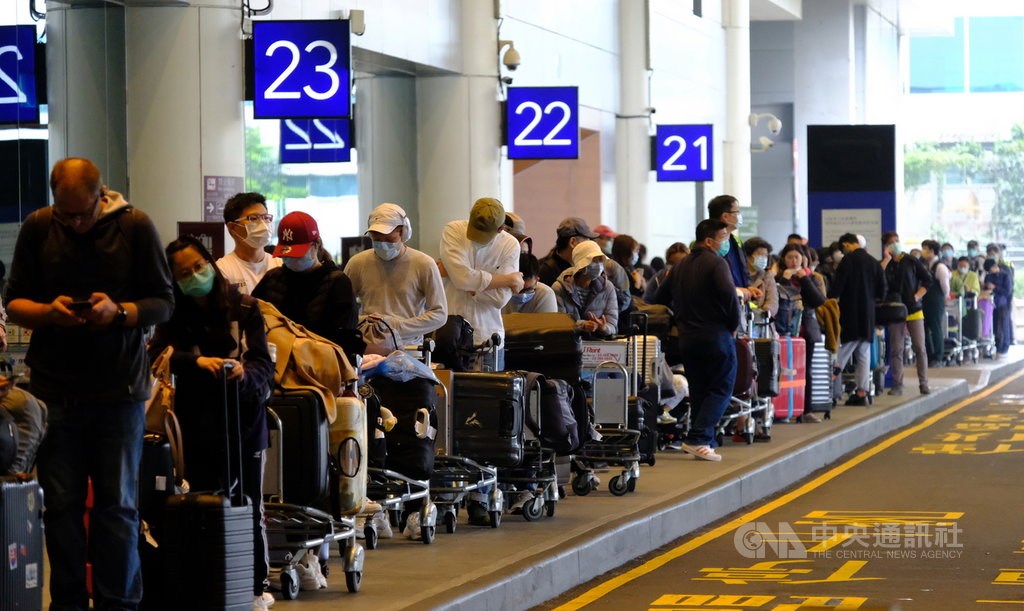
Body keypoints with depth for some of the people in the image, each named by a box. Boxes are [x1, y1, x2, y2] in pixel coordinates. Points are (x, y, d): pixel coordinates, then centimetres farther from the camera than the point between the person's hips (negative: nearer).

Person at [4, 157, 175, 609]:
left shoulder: (135, 227, -2)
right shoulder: (37, 228, 3)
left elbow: (163, 303, 0)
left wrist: (119, 312, -19)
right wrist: (49, 312, -15)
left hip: (119, 389, -1)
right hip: (54, 387, 2)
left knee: (118, 505, 3)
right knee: (61, 504, 5)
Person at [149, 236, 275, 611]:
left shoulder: (244, 309, 0)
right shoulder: (174, 317, 3)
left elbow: (264, 364, -6)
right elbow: (158, 355, -14)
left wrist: (245, 373, -28)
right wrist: (198, 362, -31)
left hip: (245, 421, -1)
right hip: (199, 425, 1)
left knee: (249, 507, 6)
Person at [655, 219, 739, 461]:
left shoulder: (680, 266, 15)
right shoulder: (717, 263, -10)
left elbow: (662, 298, 19)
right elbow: (729, 295, -23)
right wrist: (734, 325, -10)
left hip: (687, 338, 7)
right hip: (716, 336, -7)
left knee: (698, 391, 14)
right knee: (721, 389, -2)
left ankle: (702, 441, 12)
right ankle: (698, 439, -13)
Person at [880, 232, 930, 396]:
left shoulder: (911, 262, 4)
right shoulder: (884, 264, 4)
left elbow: (928, 281, 7)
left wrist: (917, 296, -5)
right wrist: (887, 259, -12)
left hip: (914, 310, -1)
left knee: (920, 347, -3)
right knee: (896, 350, 1)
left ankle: (923, 383, 3)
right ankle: (897, 385, 6)